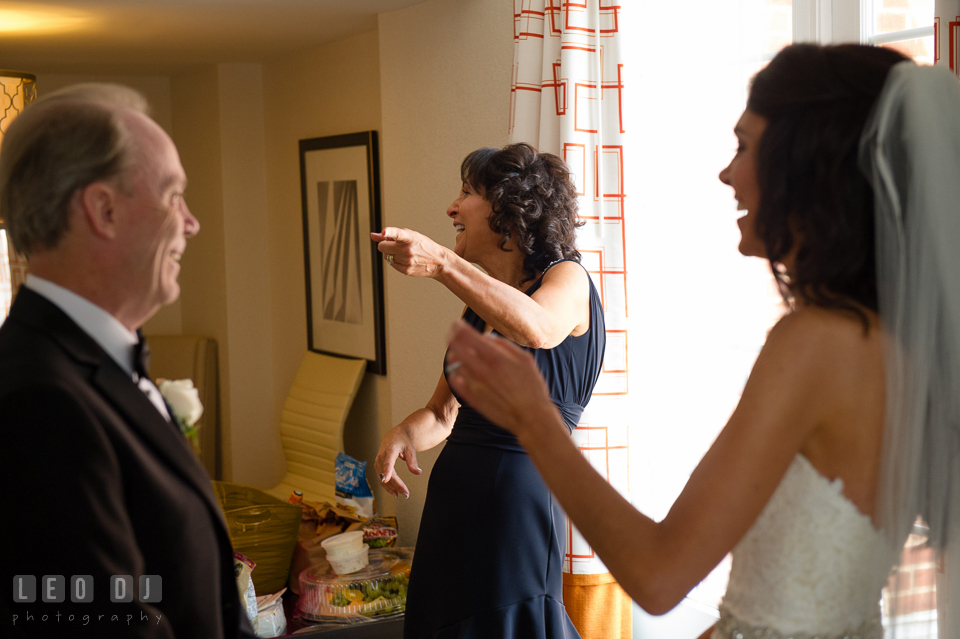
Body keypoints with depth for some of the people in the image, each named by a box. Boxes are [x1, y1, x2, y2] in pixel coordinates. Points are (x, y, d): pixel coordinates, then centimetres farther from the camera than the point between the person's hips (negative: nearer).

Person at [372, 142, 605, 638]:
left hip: (518, 498, -7)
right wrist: (402, 434, -6)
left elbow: (536, 329, -31)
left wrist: (441, 264, -35)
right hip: (452, 499, 7)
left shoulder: (566, 278, -6)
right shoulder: (477, 308, 15)